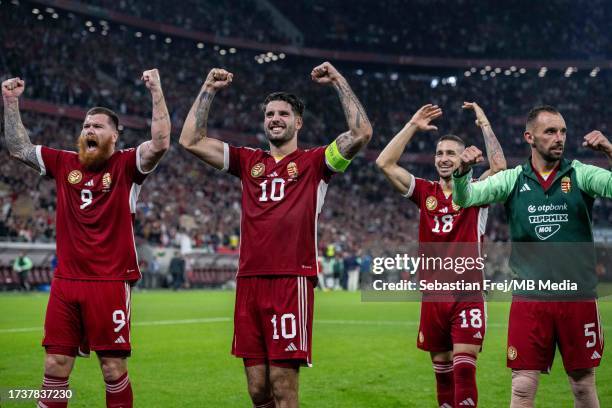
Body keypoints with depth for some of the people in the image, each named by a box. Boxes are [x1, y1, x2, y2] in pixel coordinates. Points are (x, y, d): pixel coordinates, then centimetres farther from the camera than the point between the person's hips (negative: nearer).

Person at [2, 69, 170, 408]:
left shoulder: (126, 165, -1)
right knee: (55, 365, 7)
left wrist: (156, 91, -19)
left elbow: (161, 143, -17)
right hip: (66, 282, 4)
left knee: (113, 367, 2)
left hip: (111, 282, -4)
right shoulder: (64, 163, 11)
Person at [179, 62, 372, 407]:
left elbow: (362, 133, -7)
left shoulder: (314, 162, 7)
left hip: (291, 281, -4)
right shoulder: (249, 162, 17)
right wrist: (209, 90, 15)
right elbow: (191, 140, 16)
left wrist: (339, 82, -1)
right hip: (249, 281, 4)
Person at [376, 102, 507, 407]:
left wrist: (484, 124, -11)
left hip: (467, 296, -3)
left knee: (464, 369, -10)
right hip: (433, 295, 4)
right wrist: (413, 126, 1)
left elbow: (499, 166, -18)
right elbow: (385, 163, 1)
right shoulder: (425, 193, 8)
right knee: (441, 369, 11)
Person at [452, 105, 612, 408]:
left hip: (578, 298, 0)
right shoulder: (513, 179, 3)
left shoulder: (580, 174, 0)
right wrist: (463, 171, -23)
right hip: (529, 299, 0)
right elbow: (465, 198, -3)